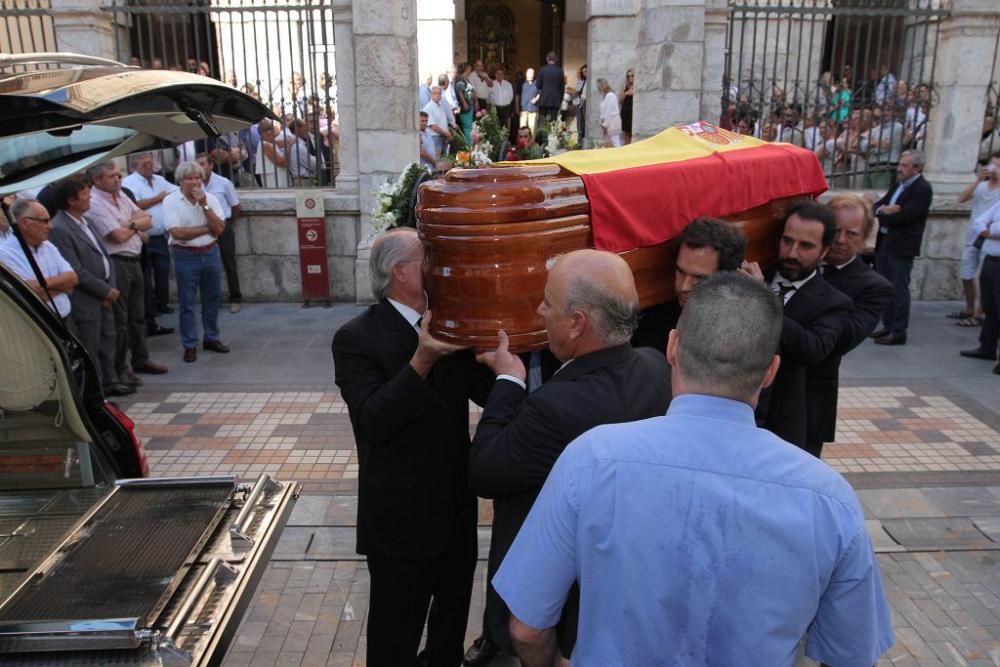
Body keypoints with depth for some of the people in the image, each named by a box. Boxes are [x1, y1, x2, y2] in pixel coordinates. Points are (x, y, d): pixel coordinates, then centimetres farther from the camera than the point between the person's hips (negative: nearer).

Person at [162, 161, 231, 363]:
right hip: (186, 256, -3)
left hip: (211, 253, 4)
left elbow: (219, 229, -9)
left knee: (212, 299, 13)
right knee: (187, 303, 2)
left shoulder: (210, 199, 1)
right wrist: (207, 229, -11)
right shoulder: (171, 201, -8)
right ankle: (190, 345, 11)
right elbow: (177, 233, -18)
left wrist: (204, 205, -16)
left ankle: (211, 338, 27)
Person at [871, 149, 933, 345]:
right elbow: (877, 205, 11)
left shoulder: (923, 188, -11)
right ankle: (888, 326, 23)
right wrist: (883, 209, -13)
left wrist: (883, 213, -6)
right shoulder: (898, 184, 15)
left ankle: (898, 332, 3)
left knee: (898, 289, -3)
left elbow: (904, 216, -21)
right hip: (884, 242, 8)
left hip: (902, 246, -8)